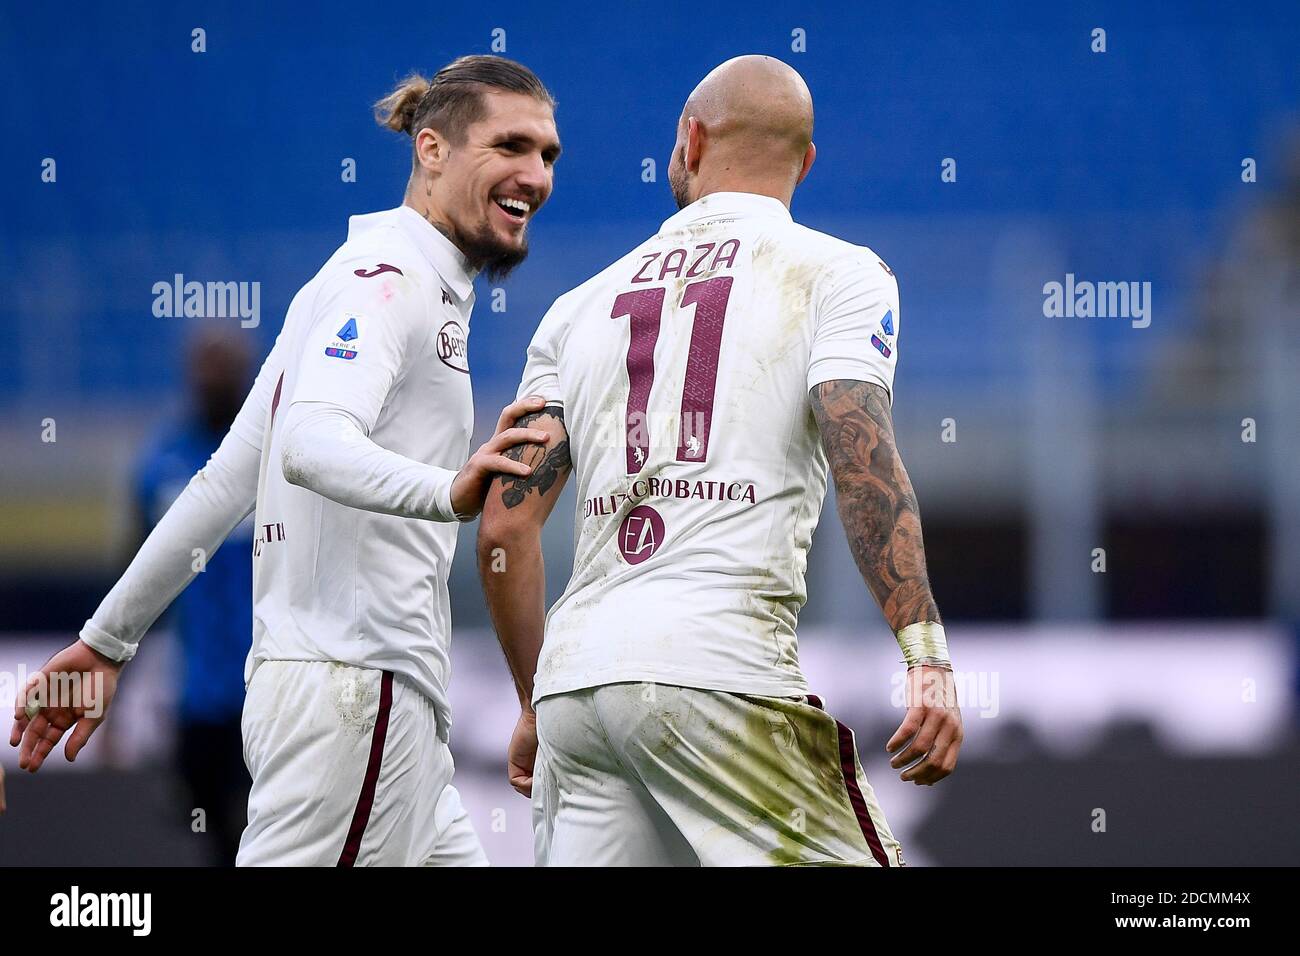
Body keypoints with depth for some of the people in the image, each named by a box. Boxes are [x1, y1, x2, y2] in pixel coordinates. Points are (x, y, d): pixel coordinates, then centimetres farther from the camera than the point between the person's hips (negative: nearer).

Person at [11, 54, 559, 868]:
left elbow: (225, 479, 23)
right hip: (361, 681, -10)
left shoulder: (361, 277, 23)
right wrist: (448, 491, -45)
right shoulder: (393, 273, -8)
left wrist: (107, 641, 24)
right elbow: (311, 444, -27)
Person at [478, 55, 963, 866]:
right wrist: (928, 658, -16)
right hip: (718, 670, -5)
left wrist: (537, 706, 26)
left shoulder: (580, 307, 19)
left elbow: (505, 530, 15)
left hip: (574, 678, 5)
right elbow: (863, 460, -10)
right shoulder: (838, 274, 7)